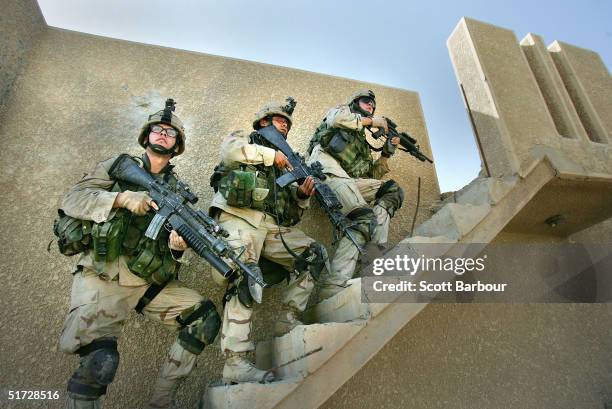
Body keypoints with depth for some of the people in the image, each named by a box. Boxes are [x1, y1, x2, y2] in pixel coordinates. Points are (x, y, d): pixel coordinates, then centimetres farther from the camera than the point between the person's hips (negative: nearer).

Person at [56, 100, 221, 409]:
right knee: (101, 358, -27)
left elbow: (172, 243, 8)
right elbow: (72, 199, -3)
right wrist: (123, 197, -19)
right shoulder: (118, 166, 7)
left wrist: (178, 246, -17)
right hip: (102, 277, -3)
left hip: (149, 281, 4)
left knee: (206, 318, -8)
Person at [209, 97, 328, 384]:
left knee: (315, 255, -4)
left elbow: (292, 209, 23)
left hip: (274, 226, 6)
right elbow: (230, 150, -12)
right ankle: (235, 363, -14)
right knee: (244, 281, -20)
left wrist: (302, 194, 1)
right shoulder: (243, 139, 17)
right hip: (239, 218, -6)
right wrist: (271, 154, -4)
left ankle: (288, 321, 2)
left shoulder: (286, 163, 29)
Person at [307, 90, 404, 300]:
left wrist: (387, 152, 19)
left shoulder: (363, 142, 37)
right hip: (328, 168, -7)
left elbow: (372, 175, 30)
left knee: (393, 189, -3)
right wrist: (371, 121, 7)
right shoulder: (342, 110, 24)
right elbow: (336, 119, -4)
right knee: (365, 218, -26)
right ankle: (332, 289, -36)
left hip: (350, 180, 7)